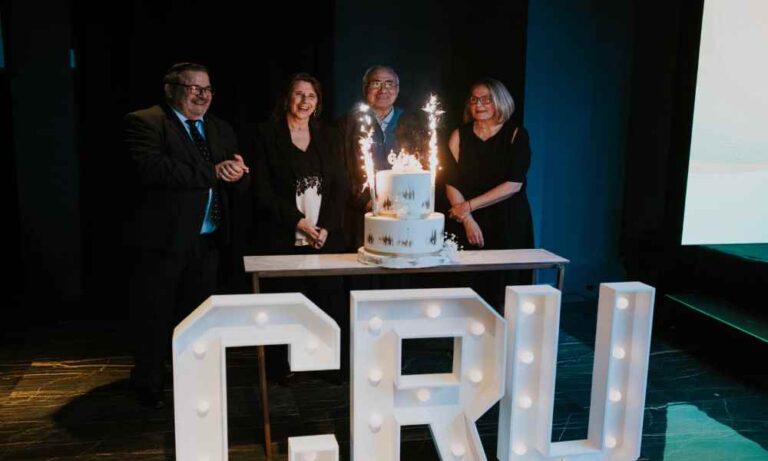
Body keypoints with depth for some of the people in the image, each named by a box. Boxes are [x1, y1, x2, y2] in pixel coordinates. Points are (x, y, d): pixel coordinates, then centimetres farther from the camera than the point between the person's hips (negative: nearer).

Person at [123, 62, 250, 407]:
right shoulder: (144, 123, -7)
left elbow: (240, 179, 10)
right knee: (155, 318, 7)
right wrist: (212, 172, -24)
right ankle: (149, 386, 25)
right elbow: (151, 168, -24)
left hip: (208, 239, 6)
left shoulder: (220, 129, 15)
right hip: (164, 238, -6)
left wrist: (237, 172, -16)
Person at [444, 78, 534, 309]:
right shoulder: (460, 135, 4)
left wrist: (469, 206, -11)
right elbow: (451, 184, -1)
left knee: (507, 292, 1)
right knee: (472, 290, 0)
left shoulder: (516, 134, -1)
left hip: (509, 223, -1)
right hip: (470, 226, 1)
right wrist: (468, 220, -12)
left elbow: (514, 184, -10)